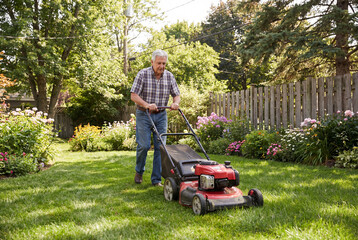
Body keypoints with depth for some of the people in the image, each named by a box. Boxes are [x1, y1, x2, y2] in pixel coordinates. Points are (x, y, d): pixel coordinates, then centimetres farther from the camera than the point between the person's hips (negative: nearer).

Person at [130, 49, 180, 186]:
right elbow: (133, 95, -13)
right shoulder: (143, 74, -9)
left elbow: (176, 95, 6)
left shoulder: (169, 76, 1)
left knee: (160, 146, -1)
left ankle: (156, 179, 8)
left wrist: (175, 103, -18)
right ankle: (139, 171, 20)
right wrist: (147, 105, -29)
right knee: (144, 145, -8)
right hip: (143, 114, -3)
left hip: (161, 115, 3)